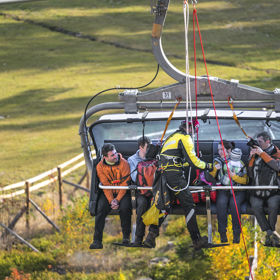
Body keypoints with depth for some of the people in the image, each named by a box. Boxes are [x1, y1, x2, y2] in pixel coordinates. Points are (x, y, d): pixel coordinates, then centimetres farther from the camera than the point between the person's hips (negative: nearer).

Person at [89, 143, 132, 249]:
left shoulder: (124, 163, -12)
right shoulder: (100, 167, -5)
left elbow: (125, 184, -12)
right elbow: (106, 185, -6)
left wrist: (117, 200, -20)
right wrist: (111, 200, -19)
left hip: (122, 192, -2)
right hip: (108, 193, 2)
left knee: (124, 208, -31)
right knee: (100, 209, -24)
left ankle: (126, 236, -11)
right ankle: (97, 241, -21)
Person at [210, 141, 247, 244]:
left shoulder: (239, 163, 6)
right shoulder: (217, 161, 13)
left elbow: (245, 180, 1)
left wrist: (234, 176, -14)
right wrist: (214, 169, -11)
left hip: (238, 190, -1)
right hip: (222, 189, 1)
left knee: (234, 203, -34)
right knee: (221, 202, -33)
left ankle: (237, 233, -26)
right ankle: (222, 233, -27)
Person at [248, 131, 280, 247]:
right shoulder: (256, 154, 13)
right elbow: (250, 175, 8)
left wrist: (262, 154, -16)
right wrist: (252, 158, -2)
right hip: (257, 193, 3)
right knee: (256, 205, -28)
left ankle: (269, 235, -20)